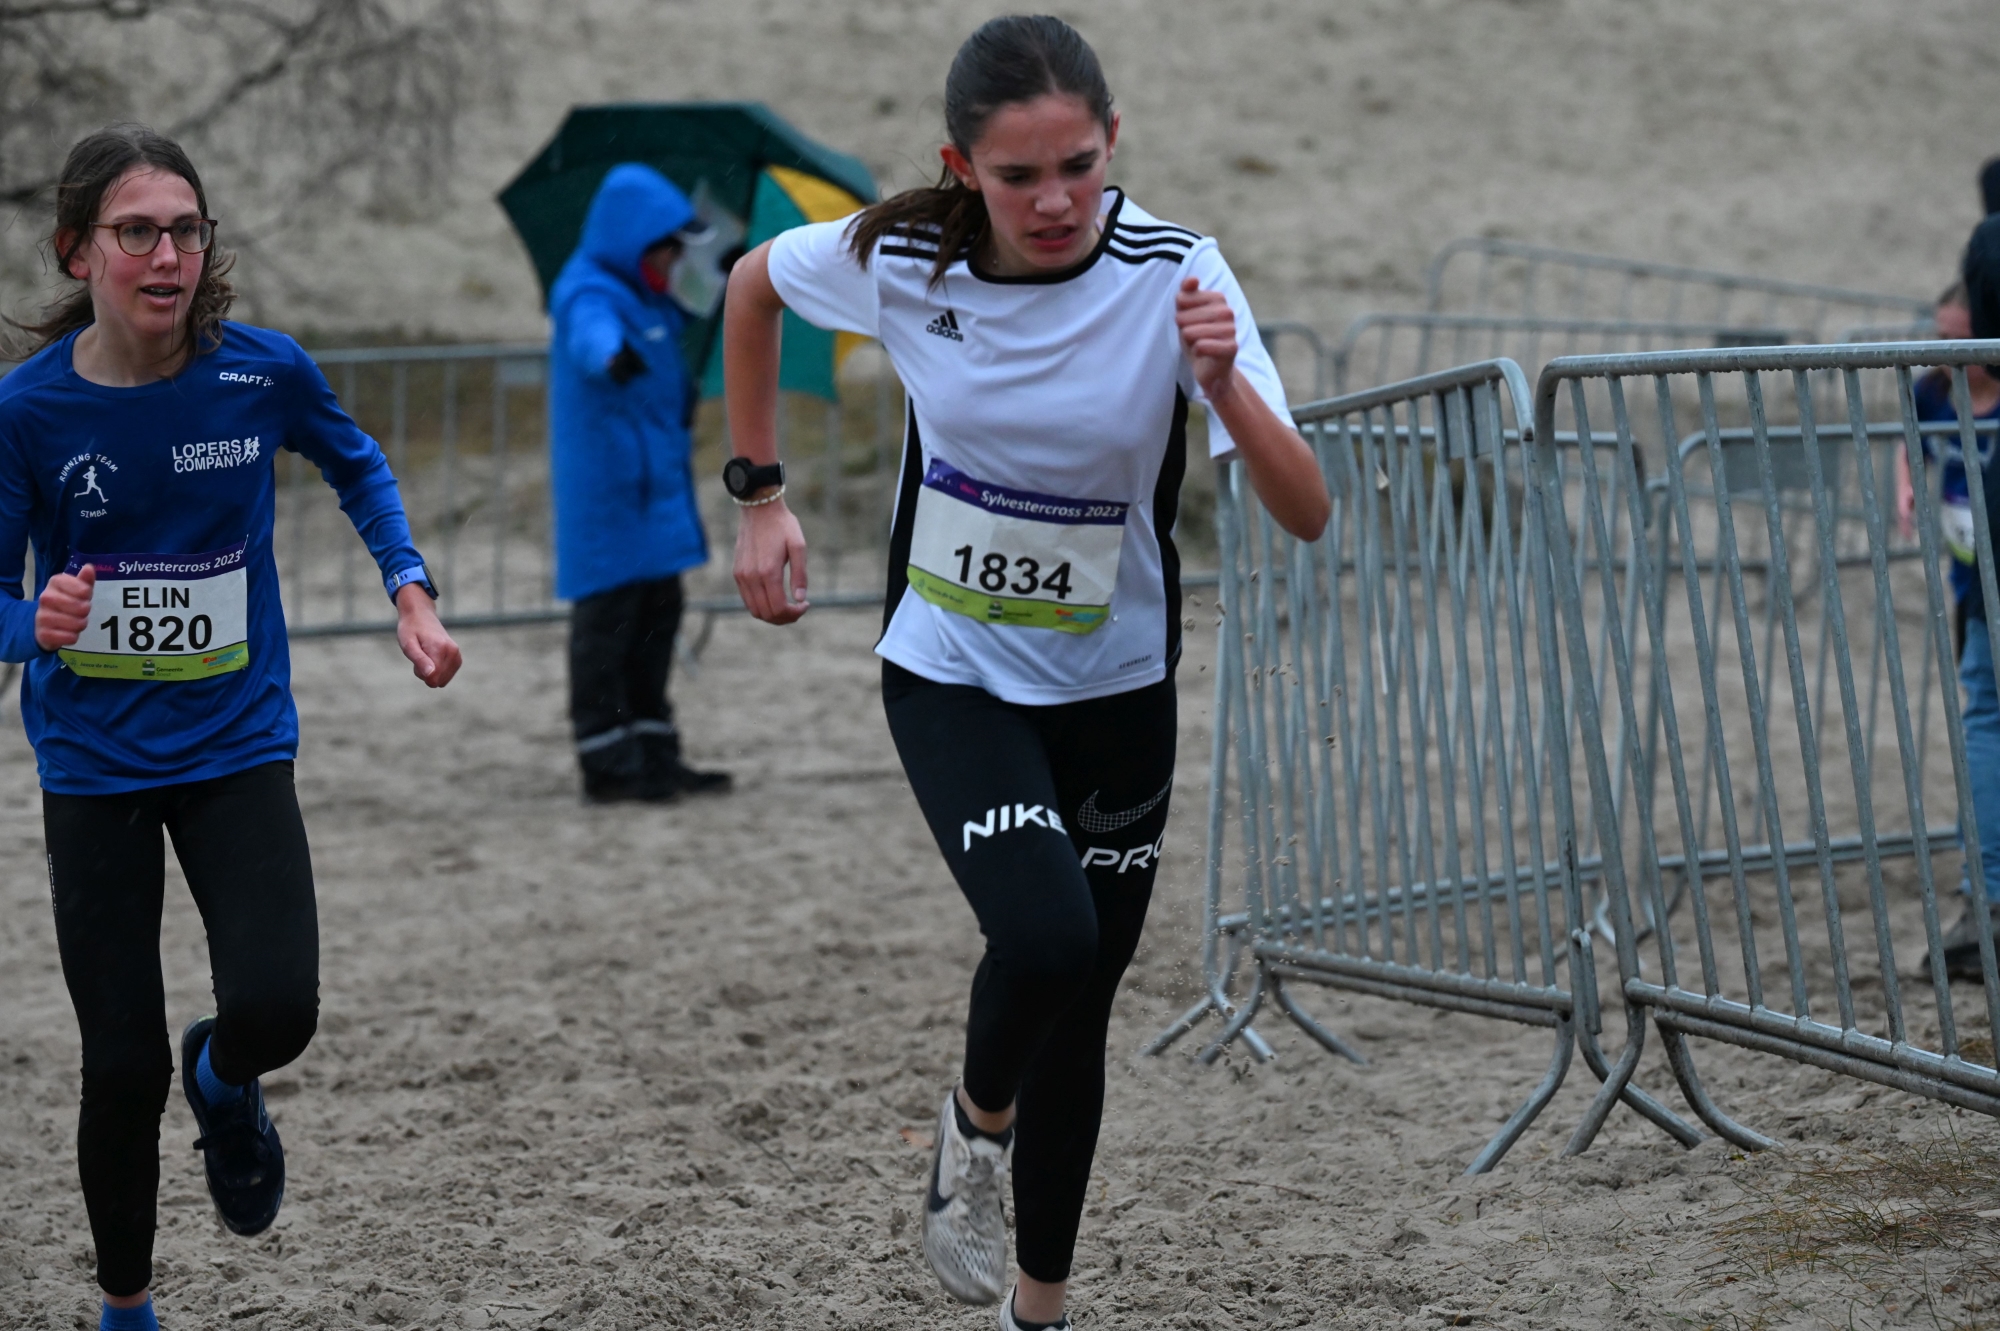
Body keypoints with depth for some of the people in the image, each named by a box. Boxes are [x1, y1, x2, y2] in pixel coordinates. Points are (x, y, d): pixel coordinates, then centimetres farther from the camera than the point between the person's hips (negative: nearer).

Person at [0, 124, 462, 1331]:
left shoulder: (261, 372, -9)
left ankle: (225, 1082, 20)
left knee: (275, 1012, -19)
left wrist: (410, 591, 0)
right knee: (123, 1066, -1)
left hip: (237, 745, 1)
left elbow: (358, 464, 13)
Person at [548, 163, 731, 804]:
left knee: (658, 613, 13)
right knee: (607, 616, -7)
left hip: (655, 486, 10)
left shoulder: (648, 299, 14)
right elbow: (591, 334, -41)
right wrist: (614, 357, -61)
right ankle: (605, 762, -4)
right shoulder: (588, 294, -16)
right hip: (607, 489, -10)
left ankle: (655, 755, 21)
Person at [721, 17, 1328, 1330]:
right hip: (953, 679, -1)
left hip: (1116, 692, 1)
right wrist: (759, 496, 6)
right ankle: (977, 1123, 7)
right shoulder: (900, 261, -16)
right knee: (1045, 936, -26)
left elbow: (1305, 512, -23)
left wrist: (1223, 381, -41)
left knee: (1077, 1014, 10)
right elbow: (753, 283, 7)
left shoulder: (1173, 275, -19)